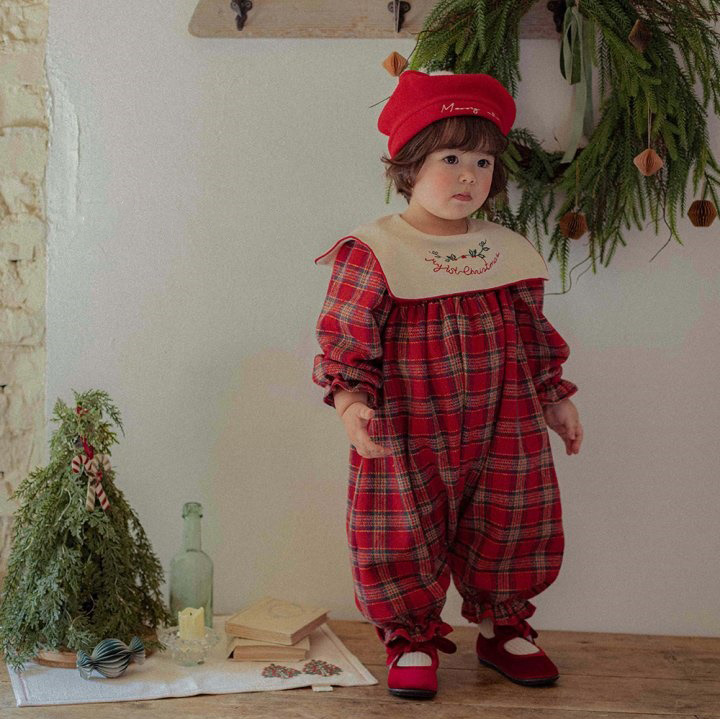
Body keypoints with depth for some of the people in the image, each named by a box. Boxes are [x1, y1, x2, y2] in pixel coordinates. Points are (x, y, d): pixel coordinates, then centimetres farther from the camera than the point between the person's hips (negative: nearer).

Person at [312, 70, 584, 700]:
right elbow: (344, 338, -9)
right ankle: (412, 639, 23)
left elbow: (535, 336, 17)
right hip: (407, 435, -4)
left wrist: (554, 399, 18)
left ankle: (503, 628, 35)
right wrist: (351, 400, -22)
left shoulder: (510, 252, 7)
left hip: (505, 431, 4)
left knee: (510, 528, 12)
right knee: (401, 538, 0)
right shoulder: (373, 252, -9)